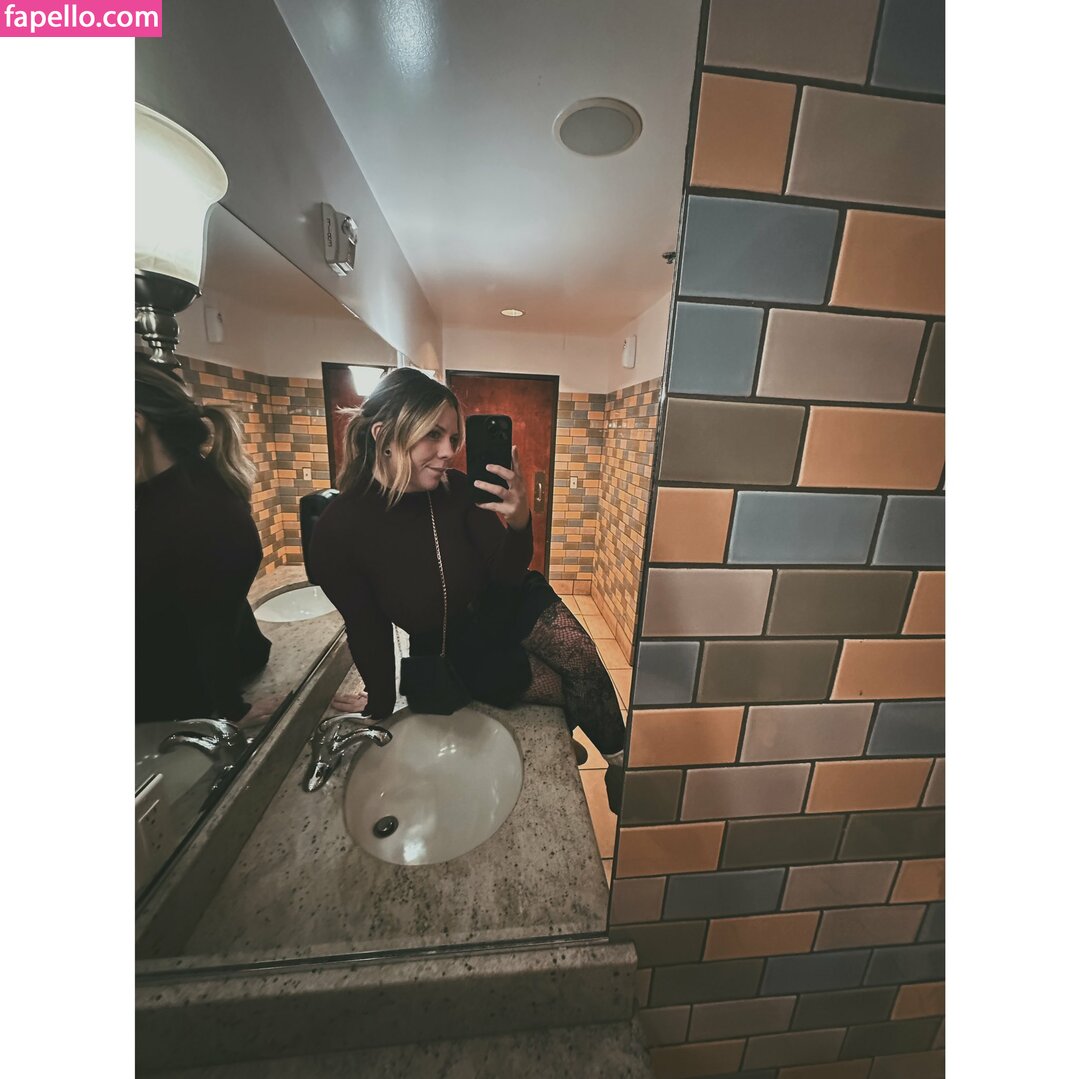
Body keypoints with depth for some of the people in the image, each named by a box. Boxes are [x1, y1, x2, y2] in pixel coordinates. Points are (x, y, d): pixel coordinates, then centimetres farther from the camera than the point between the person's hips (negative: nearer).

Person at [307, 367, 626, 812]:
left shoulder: (455, 488, -19)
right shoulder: (339, 530, -23)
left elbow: (508, 576, -14)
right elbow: (366, 626, -9)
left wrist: (519, 522, -35)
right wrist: (381, 701, 4)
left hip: (506, 606, 2)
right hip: (456, 649, -2)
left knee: (583, 660, -17)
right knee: (571, 690, -8)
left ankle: (619, 762, 11)